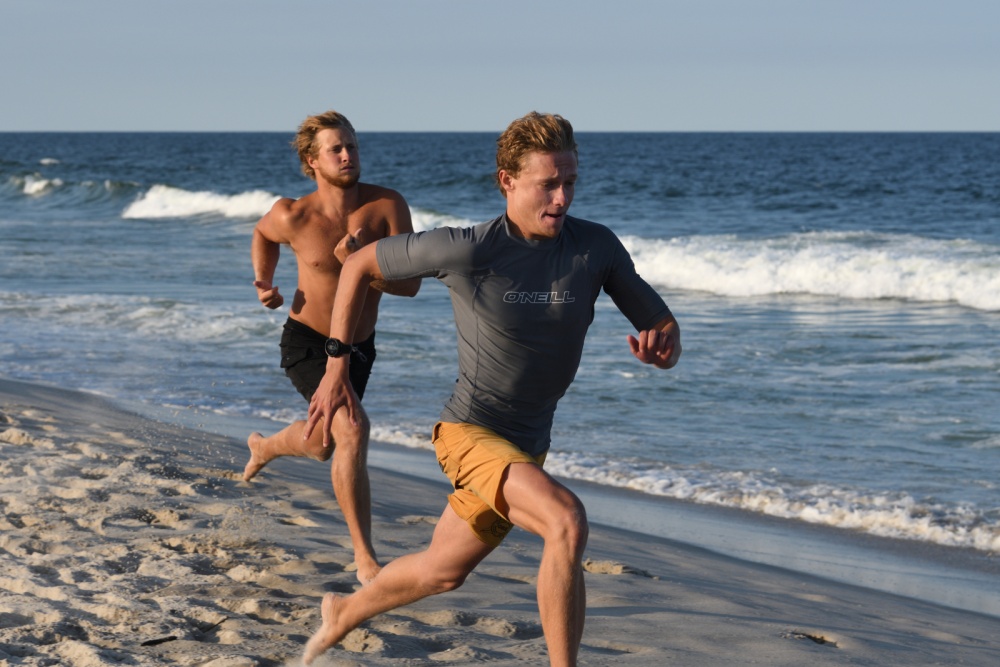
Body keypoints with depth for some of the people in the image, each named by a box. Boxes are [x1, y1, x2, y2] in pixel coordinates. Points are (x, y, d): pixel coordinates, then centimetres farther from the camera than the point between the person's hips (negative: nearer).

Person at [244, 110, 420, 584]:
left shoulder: (387, 206, -17)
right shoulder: (294, 216, -18)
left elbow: (410, 284, -21)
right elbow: (263, 233, 8)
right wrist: (264, 282, -6)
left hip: (358, 347, 4)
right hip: (307, 343, -4)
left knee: (323, 445, 26)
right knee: (353, 430, -27)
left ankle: (264, 447, 62)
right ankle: (364, 555, -20)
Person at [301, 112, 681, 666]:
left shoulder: (597, 247, -8)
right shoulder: (467, 250, -18)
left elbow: (662, 326, -3)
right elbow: (360, 265, -5)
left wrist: (662, 346, -29)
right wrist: (336, 370, -7)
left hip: (527, 447, 6)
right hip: (469, 433, -6)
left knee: (443, 571, 24)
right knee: (567, 521, -31)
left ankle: (343, 615, 51)